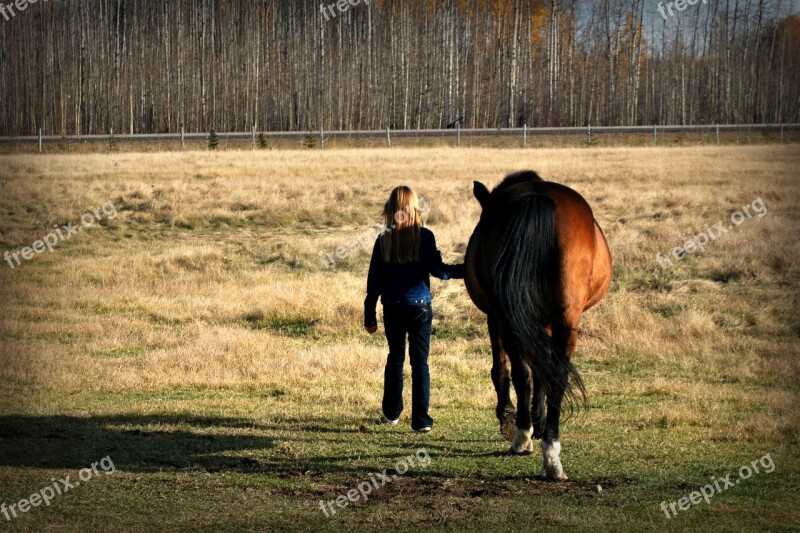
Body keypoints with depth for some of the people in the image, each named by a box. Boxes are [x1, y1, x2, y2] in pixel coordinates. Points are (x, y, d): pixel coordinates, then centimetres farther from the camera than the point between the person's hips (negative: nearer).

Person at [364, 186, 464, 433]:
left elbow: (374, 281, 1)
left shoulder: (383, 241, -1)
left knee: (395, 359, 18)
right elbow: (438, 270, -12)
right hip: (420, 307, -2)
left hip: (393, 309, 2)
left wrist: (369, 316, 7)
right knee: (419, 362, 1)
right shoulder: (424, 237, -7)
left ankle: (392, 413, 26)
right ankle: (421, 419, -4)